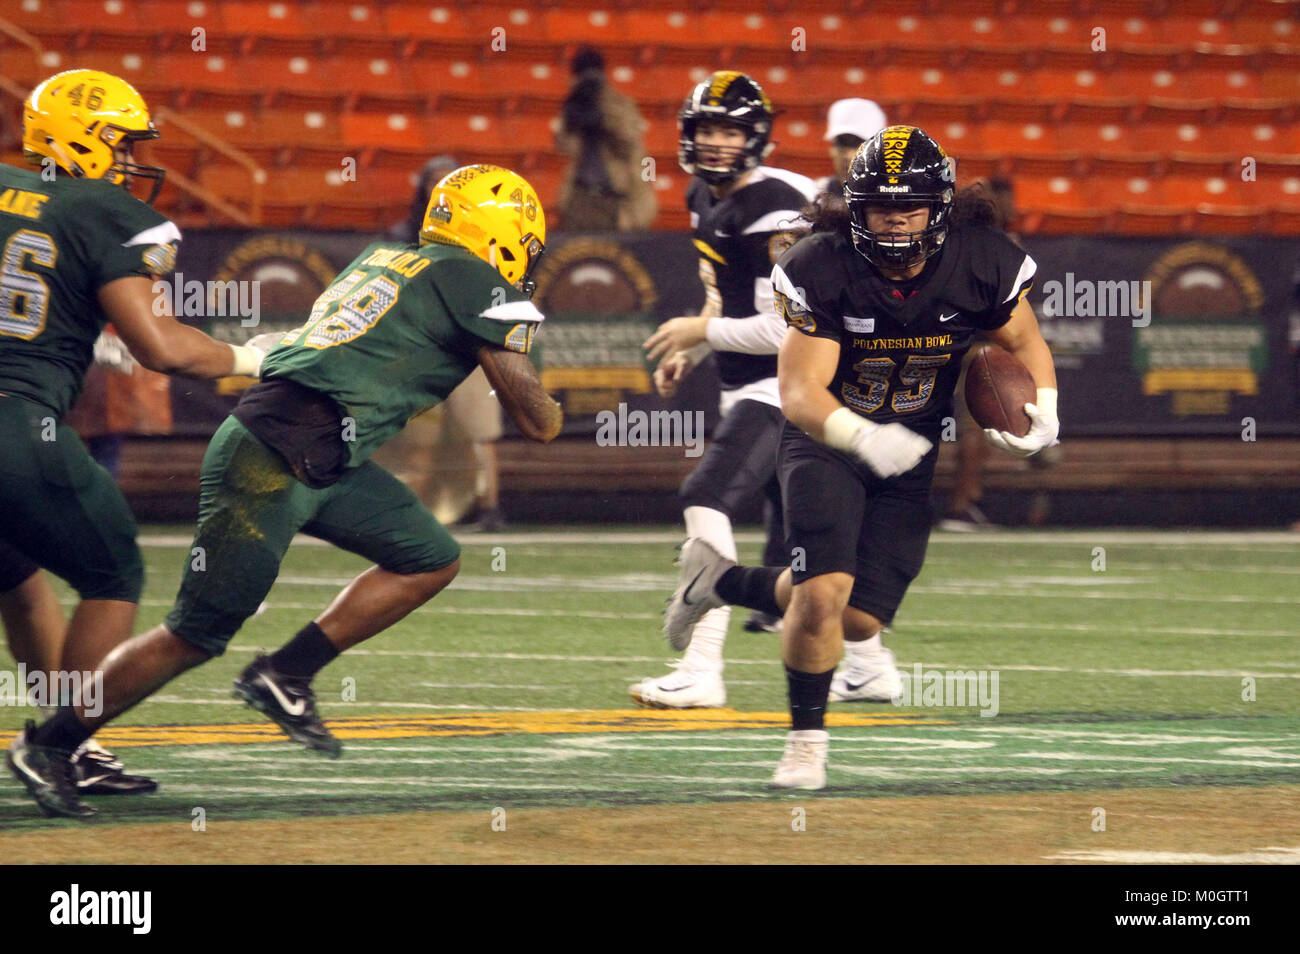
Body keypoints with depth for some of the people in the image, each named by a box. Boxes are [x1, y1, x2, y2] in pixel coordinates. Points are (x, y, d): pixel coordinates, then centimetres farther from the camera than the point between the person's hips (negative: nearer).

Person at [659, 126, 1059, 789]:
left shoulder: (982, 265, -16)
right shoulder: (821, 270, -23)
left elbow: (1025, 344, 3)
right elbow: (800, 393, -26)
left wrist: (1041, 412, -17)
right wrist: (863, 437, -45)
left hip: (912, 450, 3)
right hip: (826, 436, -3)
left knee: (858, 621, 0)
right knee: (824, 595, -22)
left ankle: (724, 581, 26)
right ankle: (806, 738, 2)